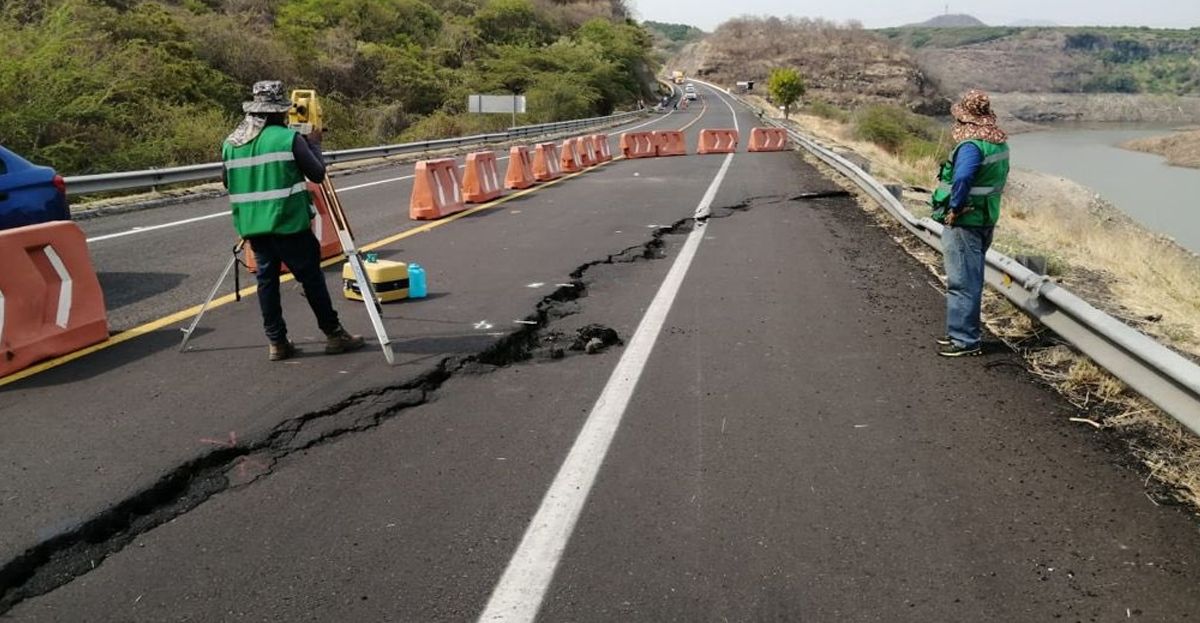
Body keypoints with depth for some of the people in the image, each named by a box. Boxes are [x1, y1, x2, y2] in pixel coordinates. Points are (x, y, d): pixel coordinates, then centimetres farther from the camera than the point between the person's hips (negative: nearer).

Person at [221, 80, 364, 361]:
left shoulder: (230, 143, 8)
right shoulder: (289, 138, -9)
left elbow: (228, 183, 17)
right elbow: (317, 174, -4)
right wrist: (314, 144, 11)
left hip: (252, 225, 5)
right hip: (288, 223, -5)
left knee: (267, 278, 11)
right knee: (311, 277, 4)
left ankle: (277, 342, 13)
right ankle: (334, 334, 12)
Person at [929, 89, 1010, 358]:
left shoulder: (972, 145, -20)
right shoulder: (1000, 143, 9)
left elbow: (962, 178, -37)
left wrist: (954, 208, -25)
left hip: (964, 222, -9)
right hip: (986, 219, 9)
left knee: (962, 282, -1)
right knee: (971, 279, 18)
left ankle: (965, 340, 6)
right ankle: (965, 332, 29)